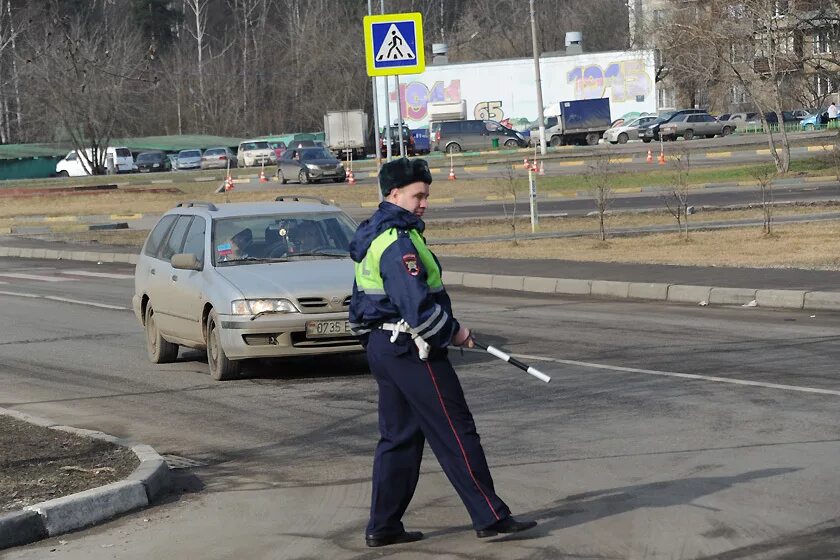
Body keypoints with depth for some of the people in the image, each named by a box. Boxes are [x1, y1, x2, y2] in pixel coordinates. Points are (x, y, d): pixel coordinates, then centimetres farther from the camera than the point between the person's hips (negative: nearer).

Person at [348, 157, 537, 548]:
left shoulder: (372, 237, 14)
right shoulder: (398, 242, -19)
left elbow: (362, 301, 21)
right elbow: (417, 306, -26)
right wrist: (452, 332, -10)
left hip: (381, 347, 10)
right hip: (412, 350, -10)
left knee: (398, 436, 14)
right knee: (456, 434, -5)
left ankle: (383, 526, 15)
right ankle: (490, 518, -2)